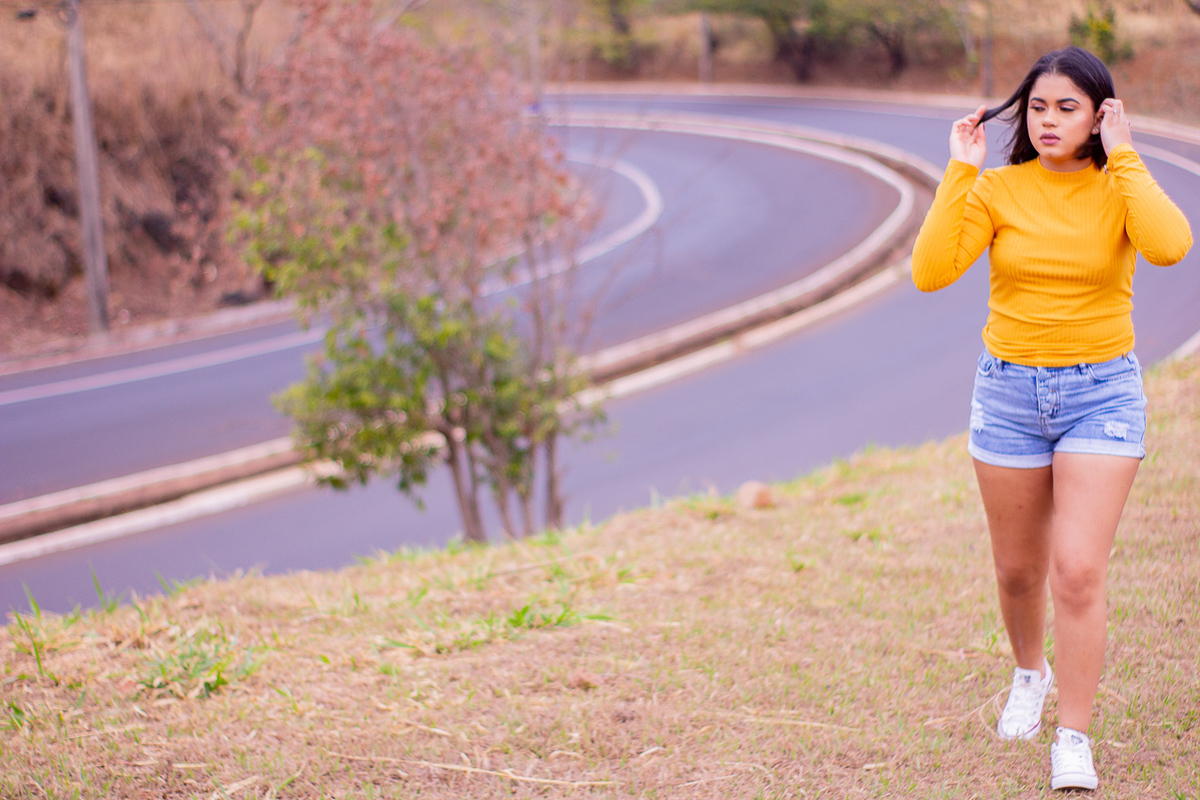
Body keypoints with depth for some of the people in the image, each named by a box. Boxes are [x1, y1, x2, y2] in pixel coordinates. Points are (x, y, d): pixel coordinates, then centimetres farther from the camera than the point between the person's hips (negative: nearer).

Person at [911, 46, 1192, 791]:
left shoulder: (1121, 187, -5)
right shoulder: (997, 189, -3)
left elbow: (1171, 246, -28)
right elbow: (930, 272, -16)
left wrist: (1123, 158, -20)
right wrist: (959, 172, -16)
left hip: (1102, 395, -2)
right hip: (1009, 391, 2)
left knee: (1079, 571, -12)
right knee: (1019, 569, 14)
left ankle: (1075, 743, -2)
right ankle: (1031, 674, 45)